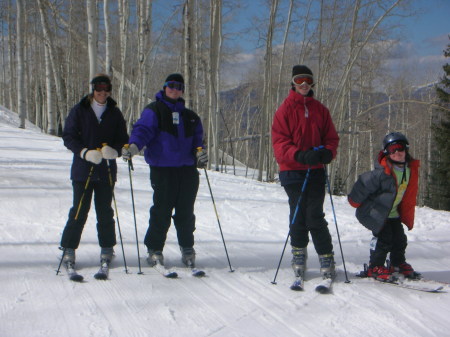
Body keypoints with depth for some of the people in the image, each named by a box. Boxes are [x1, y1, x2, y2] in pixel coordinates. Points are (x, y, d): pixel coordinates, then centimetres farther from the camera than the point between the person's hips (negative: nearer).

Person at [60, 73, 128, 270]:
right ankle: (69, 249, 6)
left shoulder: (115, 113, 9)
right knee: (79, 211, -3)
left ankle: (107, 248, 20)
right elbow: (68, 136, -2)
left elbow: (123, 139, 8)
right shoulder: (79, 111, 2)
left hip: (106, 171, 2)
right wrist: (85, 152, -17)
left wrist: (114, 150, -15)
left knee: (105, 211, 7)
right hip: (82, 170, -2)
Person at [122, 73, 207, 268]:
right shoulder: (153, 111, 5)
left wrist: (199, 151, 1)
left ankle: (187, 248, 21)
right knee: (161, 211, -4)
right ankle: (154, 250, 7)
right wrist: (133, 145, -29)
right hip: (162, 169, -4)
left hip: (187, 169, 4)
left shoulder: (189, 116, 21)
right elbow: (143, 129, -10)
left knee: (186, 212, 8)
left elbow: (197, 137, 23)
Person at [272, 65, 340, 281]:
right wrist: (300, 155, -23)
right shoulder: (285, 110, 2)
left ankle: (326, 258, 1)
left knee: (315, 216, -6)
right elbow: (279, 142, -6)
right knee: (298, 216, 5)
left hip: (316, 170, 1)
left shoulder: (320, 110, 12)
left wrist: (327, 152, -10)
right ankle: (299, 255, 21)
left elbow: (331, 137, 14)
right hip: (292, 171, -1)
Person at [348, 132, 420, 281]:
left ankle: (399, 264, 28)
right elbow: (363, 183, -20)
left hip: (393, 213, 7)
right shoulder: (382, 173, -27)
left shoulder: (411, 169, -4)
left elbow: (409, 196, 9)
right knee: (384, 237, -13)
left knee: (400, 239, 7)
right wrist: (355, 202, -8)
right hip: (374, 212, -7)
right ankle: (375, 267, 2)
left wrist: (408, 217, 13)